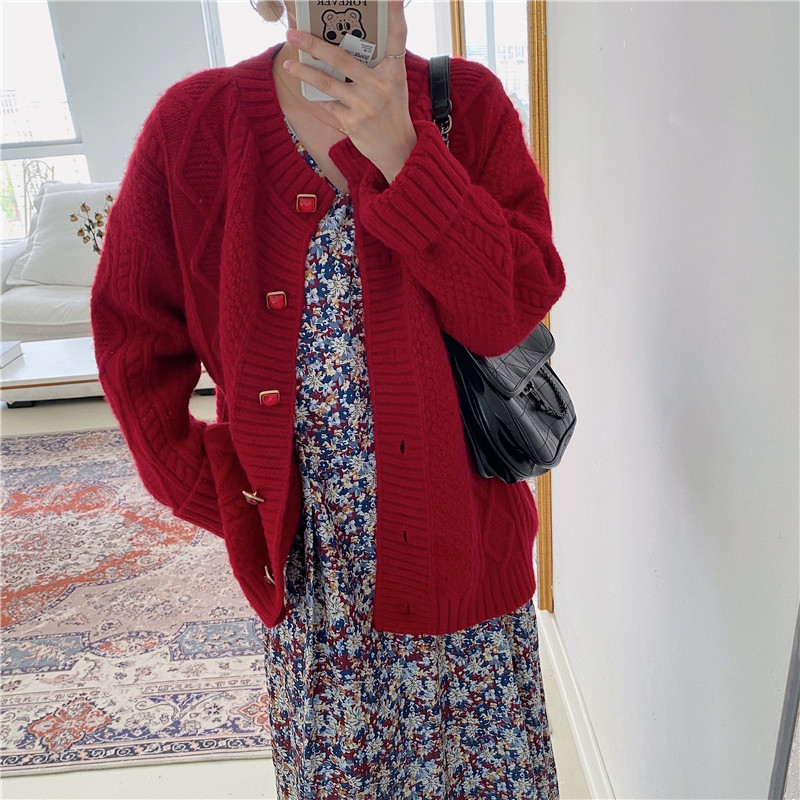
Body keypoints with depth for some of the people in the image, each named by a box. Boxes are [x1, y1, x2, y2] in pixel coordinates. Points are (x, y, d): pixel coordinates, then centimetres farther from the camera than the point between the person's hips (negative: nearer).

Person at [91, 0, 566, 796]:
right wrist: (214, 494, -1)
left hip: (453, 533, 1)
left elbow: (514, 310, -17)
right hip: (308, 555, 1)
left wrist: (399, 150, -25)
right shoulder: (191, 124, -5)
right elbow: (134, 335, 1)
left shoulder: (468, 105, -6)